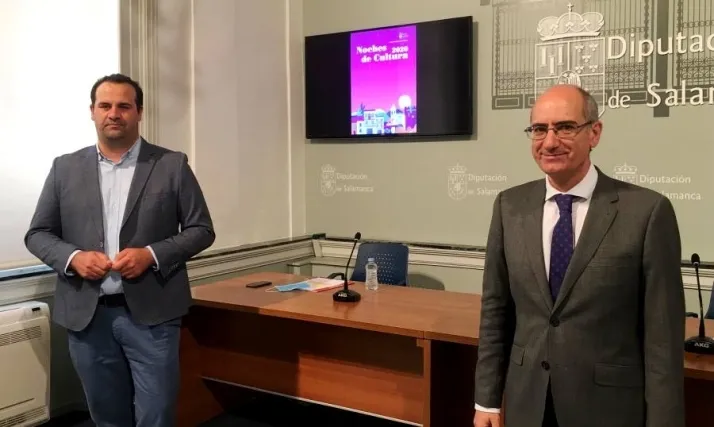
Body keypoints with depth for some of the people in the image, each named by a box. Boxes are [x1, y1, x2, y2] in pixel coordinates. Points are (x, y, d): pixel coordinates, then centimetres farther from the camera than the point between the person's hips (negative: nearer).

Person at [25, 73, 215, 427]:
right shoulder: (65, 168, 7)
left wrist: (152, 255, -15)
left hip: (151, 312, -2)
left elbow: (201, 229, 0)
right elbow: (37, 234, 10)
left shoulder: (172, 165, 1)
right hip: (86, 314, 3)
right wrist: (73, 258, -11)